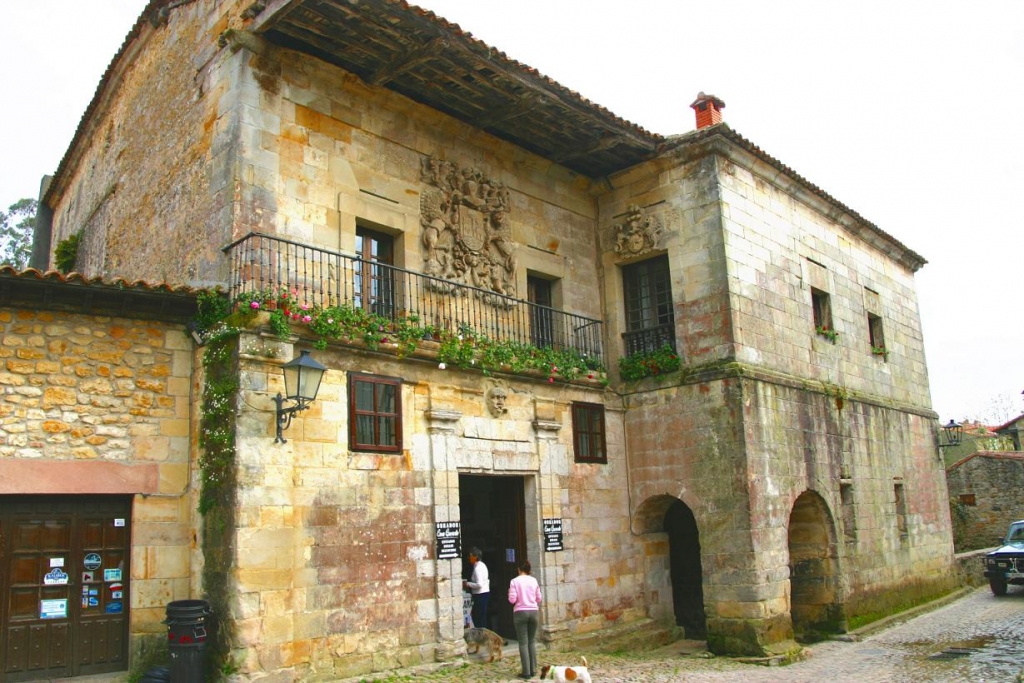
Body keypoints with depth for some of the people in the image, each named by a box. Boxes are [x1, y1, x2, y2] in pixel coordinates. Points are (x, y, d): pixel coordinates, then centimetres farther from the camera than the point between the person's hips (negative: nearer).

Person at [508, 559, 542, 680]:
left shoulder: (515, 581, -6)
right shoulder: (534, 580, 4)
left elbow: (512, 600, -10)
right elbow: (539, 599, 8)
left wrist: (510, 593, 11)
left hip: (520, 613, -3)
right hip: (534, 612, 3)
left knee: (523, 643, 1)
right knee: (532, 641, 12)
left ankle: (526, 672, 0)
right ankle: (533, 670, 13)